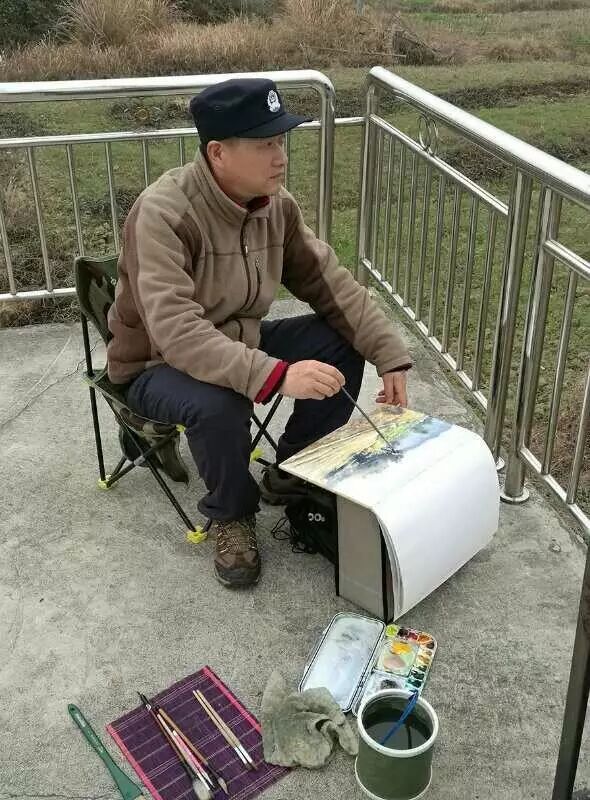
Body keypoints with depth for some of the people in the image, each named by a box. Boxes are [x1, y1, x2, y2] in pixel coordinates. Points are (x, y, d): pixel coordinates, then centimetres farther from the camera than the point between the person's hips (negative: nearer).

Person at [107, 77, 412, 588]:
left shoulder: (277, 205, -9)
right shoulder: (162, 214, -30)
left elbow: (331, 283, -5)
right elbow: (176, 332, -40)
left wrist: (391, 356, -15)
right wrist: (275, 376, -50)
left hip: (240, 343, 6)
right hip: (157, 364, -6)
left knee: (342, 346, -12)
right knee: (219, 406, -38)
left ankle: (290, 476, 9)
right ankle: (232, 515, -4)